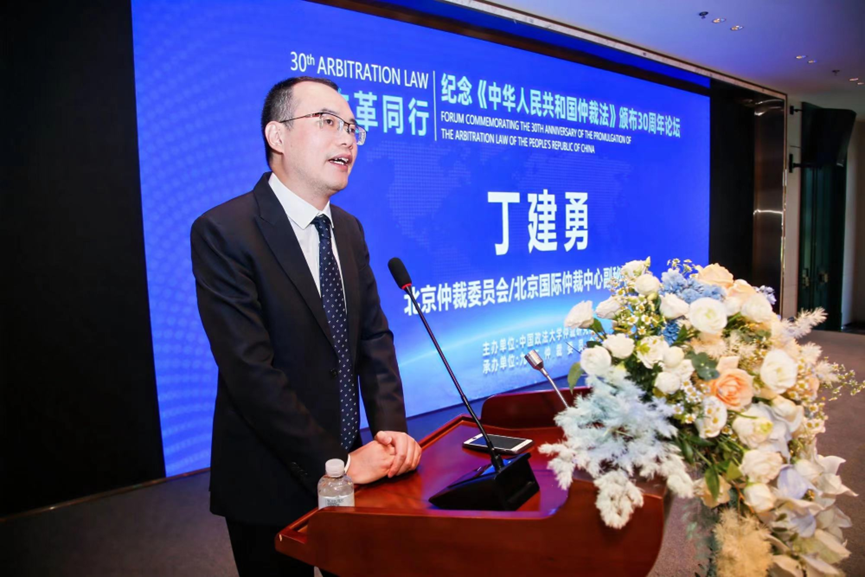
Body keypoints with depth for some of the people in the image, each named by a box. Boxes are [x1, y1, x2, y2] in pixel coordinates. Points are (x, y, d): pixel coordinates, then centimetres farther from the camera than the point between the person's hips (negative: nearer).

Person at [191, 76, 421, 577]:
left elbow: (374, 335, 3)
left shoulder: (349, 229, 4)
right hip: (271, 487, -6)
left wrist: (391, 427, -11)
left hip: (347, 470, 6)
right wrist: (336, 463, -20)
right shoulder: (223, 231, -18)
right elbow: (251, 371, -23)